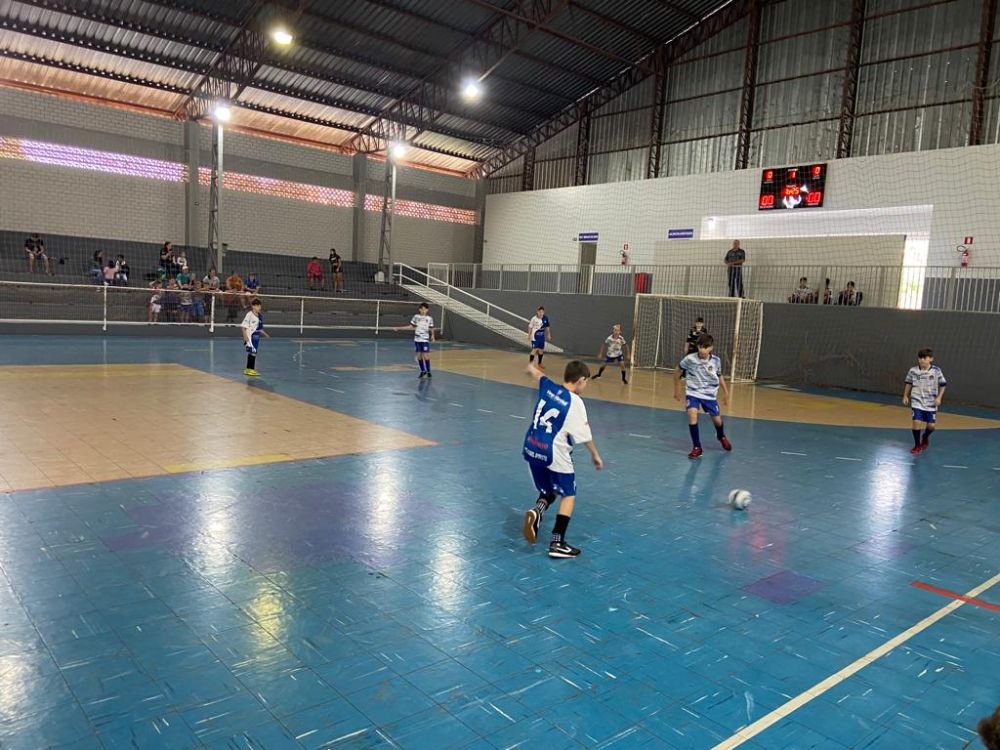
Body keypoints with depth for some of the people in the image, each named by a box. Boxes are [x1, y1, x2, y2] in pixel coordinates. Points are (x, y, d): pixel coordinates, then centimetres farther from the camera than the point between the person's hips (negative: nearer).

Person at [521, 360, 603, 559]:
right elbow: (584, 436, -7)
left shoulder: (548, 387, 3)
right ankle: (557, 543, 3)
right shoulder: (574, 402, -12)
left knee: (547, 492, 22)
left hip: (531, 448, 6)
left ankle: (537, 512, -10)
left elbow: (536, 373, 26)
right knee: (569, 495, 11)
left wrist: (532, 367, 50)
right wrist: (595, 455, 9)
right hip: (554, 453, -6)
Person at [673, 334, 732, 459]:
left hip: (710, 394, 2)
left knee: (717, 420, 12)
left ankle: (721, 436, 50)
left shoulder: (716, 361, -11)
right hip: (693, 393, -2)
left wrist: (725, 391, 7)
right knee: (692, 414, -25)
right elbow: (677, 372, -1)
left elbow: (719, 376, 9)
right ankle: (697, 448, -12)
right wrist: (677, 390, 5)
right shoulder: (689, 359, -18)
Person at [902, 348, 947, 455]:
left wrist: (939, 397, -7)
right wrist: (905, 396, 10)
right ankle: (917, 445, 6)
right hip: (917, 402, 0)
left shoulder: (936, 371, -9)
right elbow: (908, 383, 12)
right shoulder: (913, 371, -5)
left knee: (931, 425, 5)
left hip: (931, 403, 0)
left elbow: (943, 385, 1)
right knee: (916, 422, -12)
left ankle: (925, 438, 40)